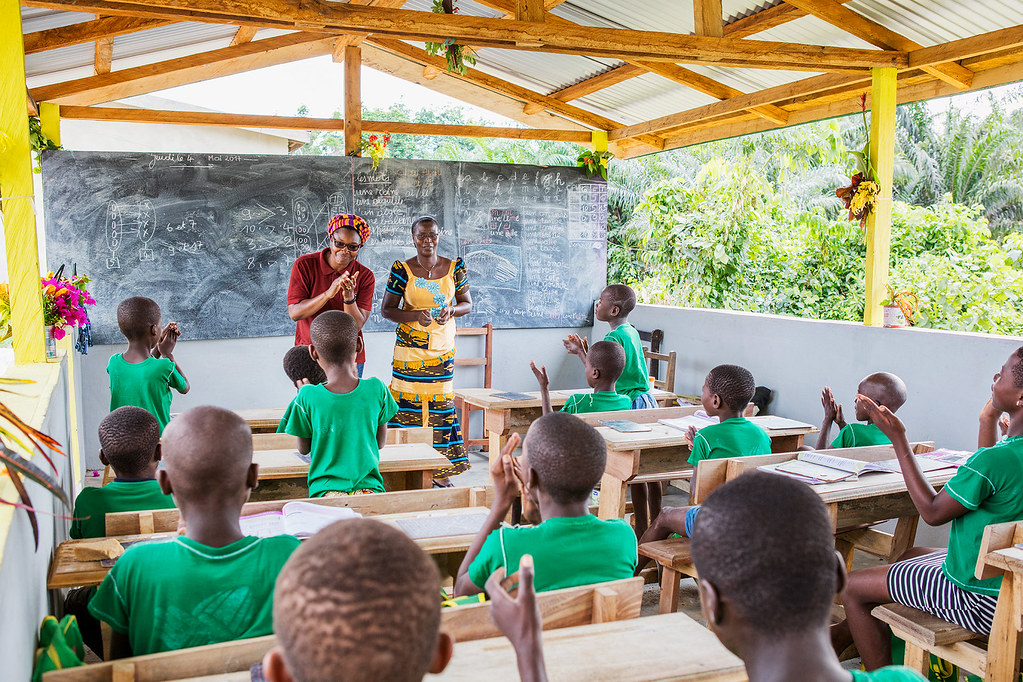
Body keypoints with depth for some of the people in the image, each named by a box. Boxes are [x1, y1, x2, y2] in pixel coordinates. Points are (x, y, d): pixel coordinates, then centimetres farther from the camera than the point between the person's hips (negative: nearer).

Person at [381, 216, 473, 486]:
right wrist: (415, 315, -19)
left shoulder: (454, 268, 3)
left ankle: (440, 472, 14)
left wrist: (451, 310, -12)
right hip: (409, 350, -2)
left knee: (441, 403, 4)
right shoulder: (402, 269, -3)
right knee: (409, 403, -4)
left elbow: (467, 304, 10)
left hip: (443, 350, 2)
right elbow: (386, 309, -2)